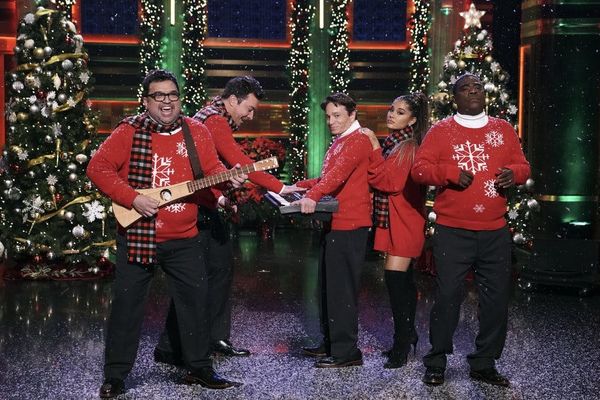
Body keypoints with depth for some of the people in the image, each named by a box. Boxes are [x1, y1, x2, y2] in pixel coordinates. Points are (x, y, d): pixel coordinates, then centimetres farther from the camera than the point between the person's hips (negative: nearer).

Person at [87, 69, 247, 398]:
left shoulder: (196, 131, 4)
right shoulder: (129, 131, -6)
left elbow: (211, 168, 3)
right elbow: (98, 167, -10)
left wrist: (228, 177, -19)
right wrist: (132, 198, -19)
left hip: (184, 239, 3)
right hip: (137, 236, -3)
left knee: (195, 302, 8)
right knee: (126, 305, 1)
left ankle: (199, 368, 23)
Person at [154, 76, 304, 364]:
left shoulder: (216, 119, 16)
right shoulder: (214, 121, -17)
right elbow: (241, 164, -24)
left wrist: (219, 198, 17)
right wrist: (279, 188, -22)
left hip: (206, 208, 10)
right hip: (195, 210, -10)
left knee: (221, 267, 13)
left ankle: (217, 339, 21)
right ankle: (169, 348, 3)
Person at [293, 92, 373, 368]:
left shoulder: (358, 140, -10)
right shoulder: (339, 142, 22)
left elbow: (338, 174, -27)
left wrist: (313, 196, -40)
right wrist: (299, 187, 19)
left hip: (349, 224, -10)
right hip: (334, 222, 10)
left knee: (341, 288, -9)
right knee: (328, 285, 15)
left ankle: (347, 351, -4)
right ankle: (331, 343, 24)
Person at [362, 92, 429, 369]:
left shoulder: (409, 147, -12)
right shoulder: (394, 143, 16)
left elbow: (390, 182, -20)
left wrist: (375, 148, -20)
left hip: (403, 221, -9)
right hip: (393, 220, 9)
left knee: (395, 279, -12)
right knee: (403, 279, 13)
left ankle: (402, 343, -7)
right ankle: (408, 335, 22)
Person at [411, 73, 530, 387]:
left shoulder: (503, 130, 12)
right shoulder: (441, 131, 2)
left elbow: (523, 165, 14)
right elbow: (419, 168, -3)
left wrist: (513, 173, -9)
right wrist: (451, 172, -19)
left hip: (495, 232, 4)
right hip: (452, 232, -3)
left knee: (496, 298, 6)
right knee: (447, 296, -4)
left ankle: (484, 364, 20)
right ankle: (436, 363, 11)